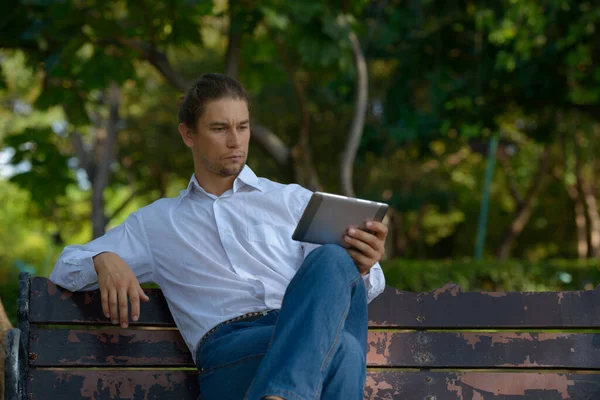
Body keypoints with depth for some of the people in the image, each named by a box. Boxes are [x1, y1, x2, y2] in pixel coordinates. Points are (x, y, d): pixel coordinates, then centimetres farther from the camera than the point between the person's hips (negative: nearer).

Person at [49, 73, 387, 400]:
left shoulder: (295, 201, 26)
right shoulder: (156, 222, 28)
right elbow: (67, 266, 24)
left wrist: (361, 268, -11)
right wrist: (104, 261, -2)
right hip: (227, 347, -2)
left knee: (332, 260, -37)